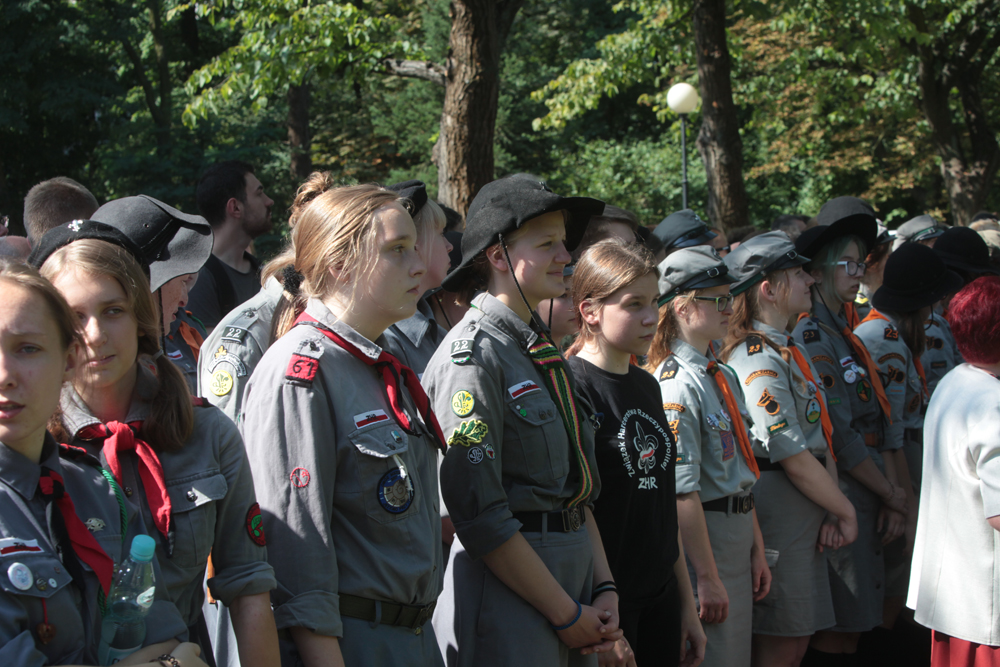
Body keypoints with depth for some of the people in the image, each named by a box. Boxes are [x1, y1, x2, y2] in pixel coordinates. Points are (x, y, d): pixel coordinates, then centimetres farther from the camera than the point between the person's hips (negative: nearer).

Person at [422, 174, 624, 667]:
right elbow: (481, 516, -18)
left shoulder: (544, 350, 13)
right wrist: (567, 615, -13)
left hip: (574, 570, 8)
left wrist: (605, 589, 5)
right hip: (508, 598, -8)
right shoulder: (472, 354, -13)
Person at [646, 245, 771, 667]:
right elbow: (682, 492, -20)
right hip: (702, 539, -9)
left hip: (738, 535, 9)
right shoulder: (676, 385, -17)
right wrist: (708, 578, -20)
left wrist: (757, 549, 15)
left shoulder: (723, 376, 12)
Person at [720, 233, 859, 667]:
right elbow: (793, 457, -20)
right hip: (779, 511, -9)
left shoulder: (789, 350, 13)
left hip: (807, 512, 9)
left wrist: (834, 514, 0)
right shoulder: (758, 361, -18)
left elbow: (822, 437, 10)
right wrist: (845, 510, -8)